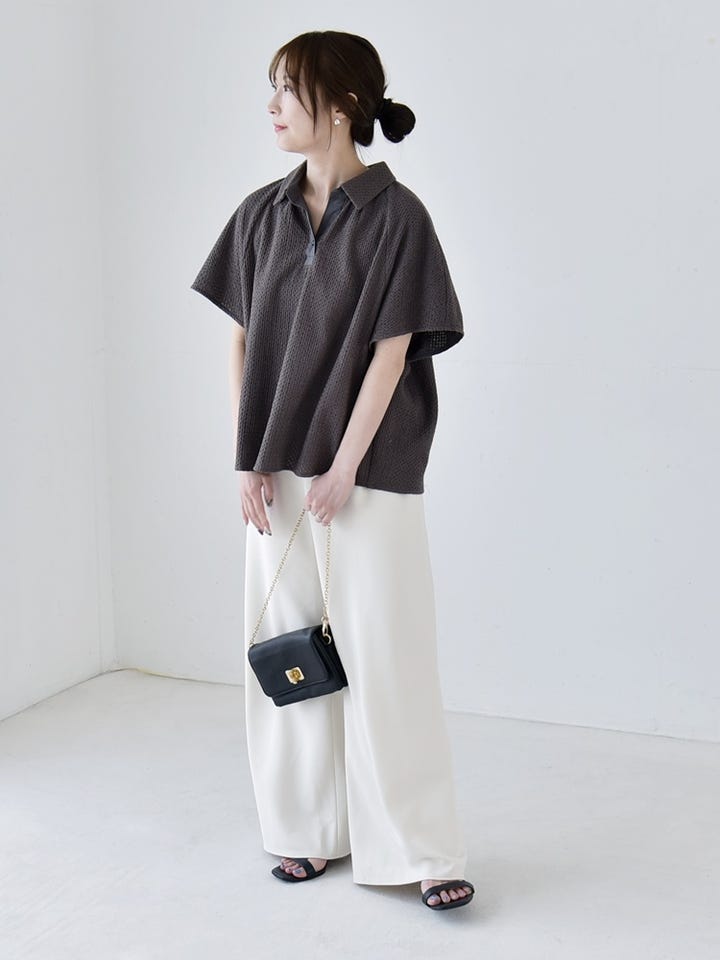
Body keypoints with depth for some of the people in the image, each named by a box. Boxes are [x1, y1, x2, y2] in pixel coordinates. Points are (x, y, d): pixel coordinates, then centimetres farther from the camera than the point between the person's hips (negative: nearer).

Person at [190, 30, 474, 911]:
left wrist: (344, 468, -13)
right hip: (279, 474, 5)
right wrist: (248, 461, 1)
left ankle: (421, 849, 11)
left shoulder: (395, 216, -8)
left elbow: (390, 352, -10)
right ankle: (310, 830, 25)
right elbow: (242, 341, 8)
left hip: (369, 475, -5)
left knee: (385, 657, -1)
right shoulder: (261, 215, 7)